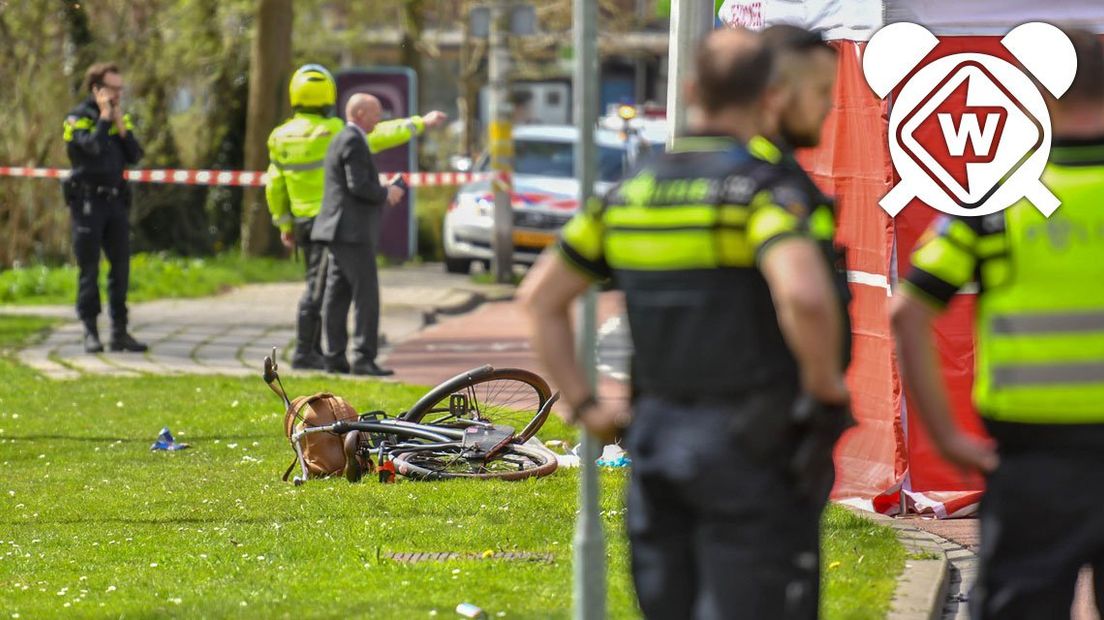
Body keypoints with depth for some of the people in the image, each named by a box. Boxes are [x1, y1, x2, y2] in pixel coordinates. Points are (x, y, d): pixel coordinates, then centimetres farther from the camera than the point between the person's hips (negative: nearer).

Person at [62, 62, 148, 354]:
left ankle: (119, 331, 9)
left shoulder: (122, 118, 13)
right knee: (89, 268, -3)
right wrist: (104, 118, -14)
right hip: (87, 199, -6)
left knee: (121, 266, 4)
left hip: (115, 199, 6)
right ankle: (90, 331, 1)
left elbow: (134, 155, 4)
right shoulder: (78, 118, -5)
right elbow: (92, 146, -23)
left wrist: (121, 126, -5)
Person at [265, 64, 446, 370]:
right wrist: (420, 123, -4)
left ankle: (313, 351, 16)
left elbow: (275, 187, 8)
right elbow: (378, 137, -12)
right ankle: (304, 353, -6)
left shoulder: (282, 137, 4)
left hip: (303, 220, 7)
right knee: (319, 287, -5)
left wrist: (283, 224, 18)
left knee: (318, 285, 15)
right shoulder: (333, 133, -16)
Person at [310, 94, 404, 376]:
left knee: (337, 295, 8)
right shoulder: (353, 141, -12)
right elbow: (358, 185, -20)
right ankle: (364, 358, -15)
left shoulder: (342, 140, 20)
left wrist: (382, 193, 15)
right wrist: (386, 194, -6)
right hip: (352, 230, -11)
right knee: (366, 294, -11)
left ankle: (335, 357, 8)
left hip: (341, 231, 11)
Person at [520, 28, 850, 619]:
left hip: (655, 439, 6)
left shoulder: (630, 194, 9)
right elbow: (805, 295, -30)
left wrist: (583, 405, 15)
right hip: (751, 447, -6)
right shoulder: (760, 187, -12)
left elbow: (540, 297, 15)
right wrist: (826, 383, -13)